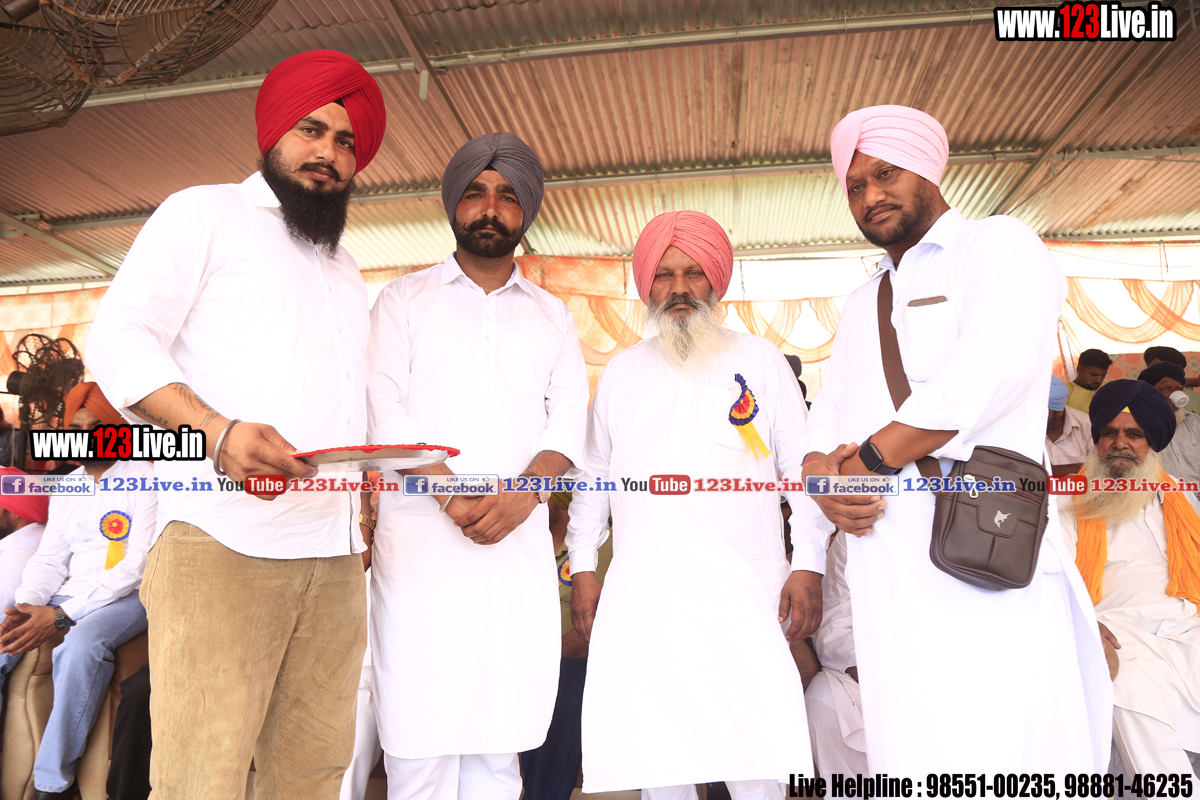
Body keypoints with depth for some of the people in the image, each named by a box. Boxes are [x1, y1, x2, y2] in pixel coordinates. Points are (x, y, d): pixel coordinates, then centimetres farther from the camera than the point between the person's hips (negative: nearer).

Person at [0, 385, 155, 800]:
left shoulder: (145, 480, -6)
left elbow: (137, 565, -14)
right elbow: (49, 559, 13)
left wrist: (61, 616, -20)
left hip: (127, 596, -6)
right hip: (70, 593, 7)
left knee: (83, 642, -35)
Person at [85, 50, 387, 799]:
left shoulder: (347, 271, 26)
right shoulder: (206, 212, 9)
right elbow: (118, 339, -3)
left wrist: (368, 511, 13)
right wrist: (217, 430, -20)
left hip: (336, 560, 5)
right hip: (224, 548, -5)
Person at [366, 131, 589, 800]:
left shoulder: (552, 314, 19)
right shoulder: (405, 298, 13)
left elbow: (569, 420, 7)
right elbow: (385, 409, 0)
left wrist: (526, 491, -12)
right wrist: (452, 493, -14)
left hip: (521, 540, 2)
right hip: (421, 536, -1)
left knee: (501, 735, 3)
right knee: (420, 733, -2)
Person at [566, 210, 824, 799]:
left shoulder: (759, 359, 8)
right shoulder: (620, 372, 14)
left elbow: (802, 467, 6)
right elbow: (593, 477, 16)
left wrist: (808, 564, -3)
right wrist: (582, 569, 10)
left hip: (744, 591, -2)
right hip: (639, 595, 2)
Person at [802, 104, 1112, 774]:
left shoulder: (999, 246, 6)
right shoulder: (863, 305, 26)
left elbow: (997, 361, -15)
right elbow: (828, 418, 18)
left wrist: (874, 457, -12)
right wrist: (822, 473, -5)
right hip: (887, 570, 6)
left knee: (999, 750, -7)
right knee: (911, 754, 7)